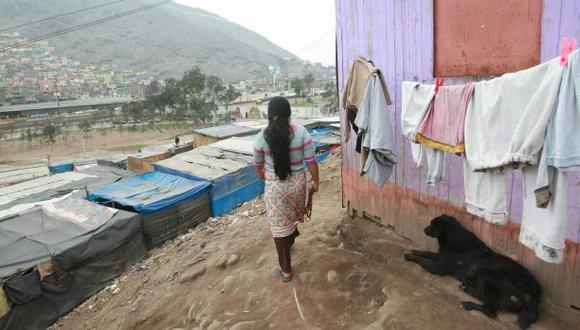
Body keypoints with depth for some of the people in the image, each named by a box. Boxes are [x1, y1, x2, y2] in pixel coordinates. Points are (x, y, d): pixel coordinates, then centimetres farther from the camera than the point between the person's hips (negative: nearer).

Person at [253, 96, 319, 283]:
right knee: (292, 216, 30)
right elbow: (311, 161, -8)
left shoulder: (262, 137, -10)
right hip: (297, 183, 2)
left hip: (275, 187, -2)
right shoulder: (301, 132, -10)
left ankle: (286, 271, 19)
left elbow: (258, 164, 4)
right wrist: (315, 181, 6)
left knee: (279, 226, 9)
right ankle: (291, 238, 59)